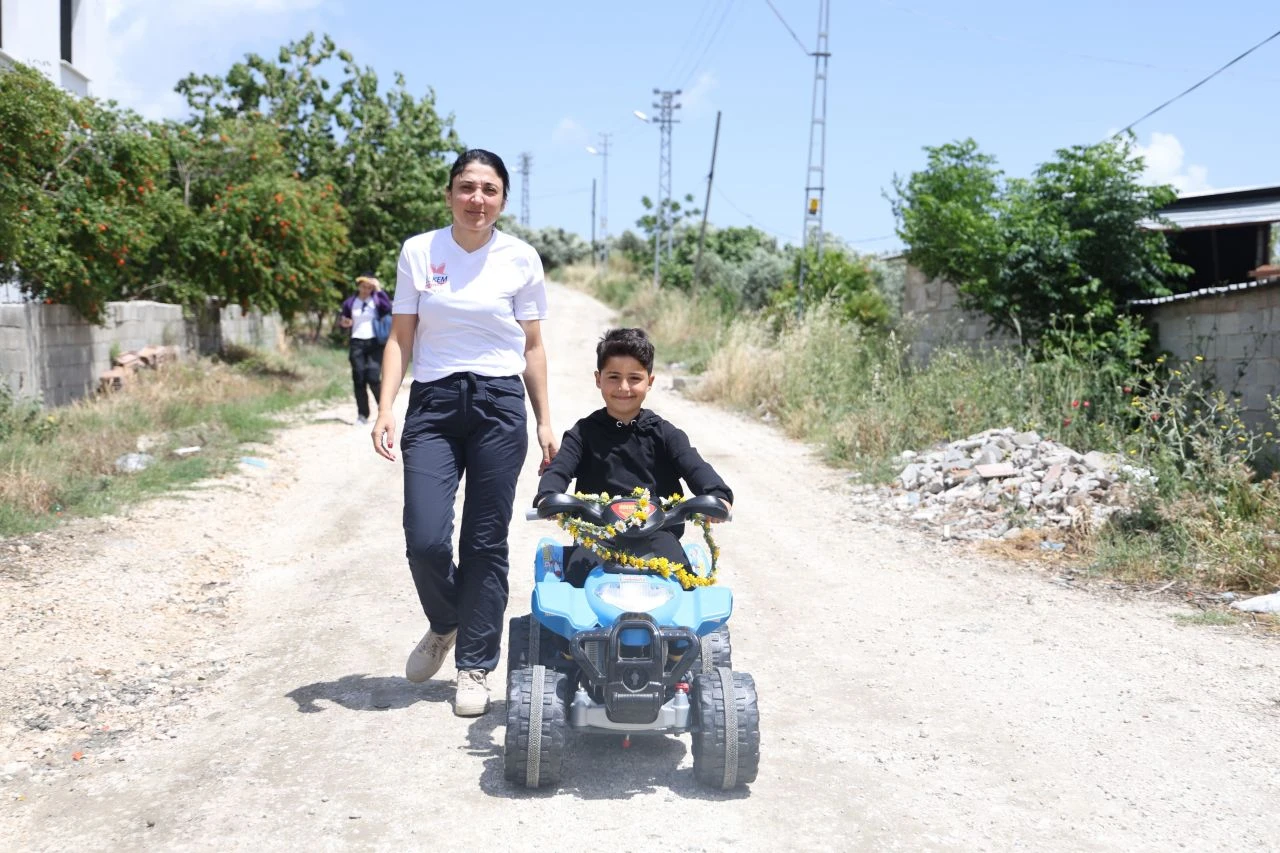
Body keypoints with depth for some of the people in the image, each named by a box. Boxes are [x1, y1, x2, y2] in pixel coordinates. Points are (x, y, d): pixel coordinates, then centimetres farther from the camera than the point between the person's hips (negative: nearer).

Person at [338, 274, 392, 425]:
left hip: (374, 343, -3)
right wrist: (343, 323, -3)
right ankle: (362, 415, 8)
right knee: (359, 380, 1)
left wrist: (379, 290, -18)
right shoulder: (350, 302, 8)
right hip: (356, 344, 3)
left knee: (373, 378, -13)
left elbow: (388, 308, -20)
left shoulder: (376, 300, 1)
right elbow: (342, 319, 20)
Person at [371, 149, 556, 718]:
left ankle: (474, 668, 16)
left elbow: (533, 346, 9)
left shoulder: (521, 259, 4)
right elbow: (401, 338, 6)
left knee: (486, 543, 2)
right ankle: (444, 624, 23)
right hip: (433, 404, 0)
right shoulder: (418, 252, 4)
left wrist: (545, 423, 5)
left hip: (499, 406, 0)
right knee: (425, 540, -10)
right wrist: (385, 408, -6)